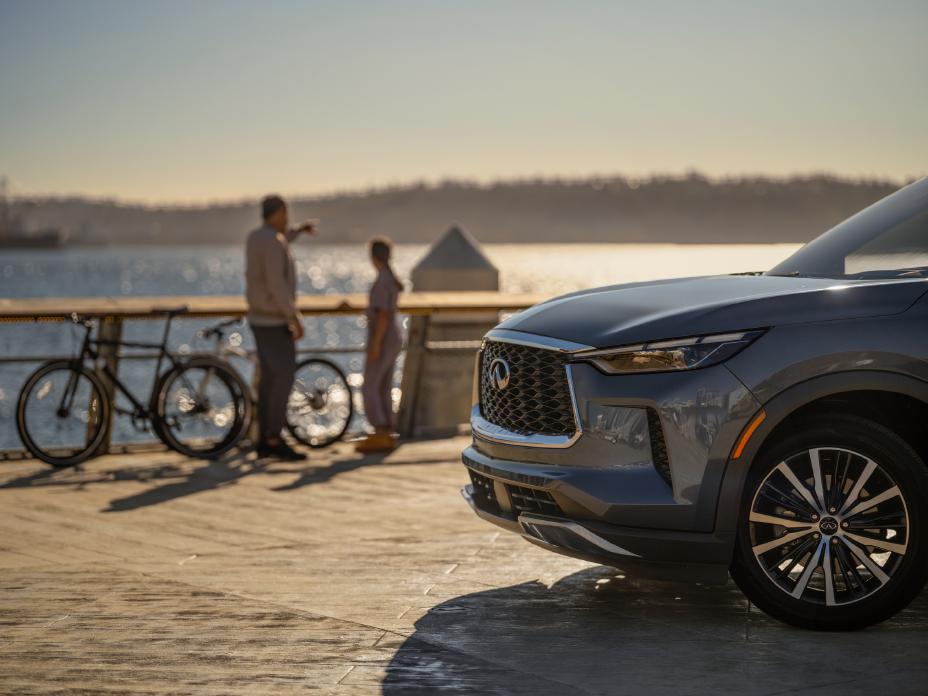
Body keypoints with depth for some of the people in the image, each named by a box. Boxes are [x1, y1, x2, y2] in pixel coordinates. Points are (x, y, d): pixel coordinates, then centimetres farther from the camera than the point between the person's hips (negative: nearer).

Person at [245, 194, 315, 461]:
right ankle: (274, 441, -10)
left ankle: (265, 440, 11)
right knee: (284, 378, -9)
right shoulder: (274, 242, -21)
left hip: (260, 319, 10)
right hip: (274, 321, -10)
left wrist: (296, 231, 41)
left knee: (269, 379, 10)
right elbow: (276, 284, -28)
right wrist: (295, 318, -25)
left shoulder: (255, 237, 9)